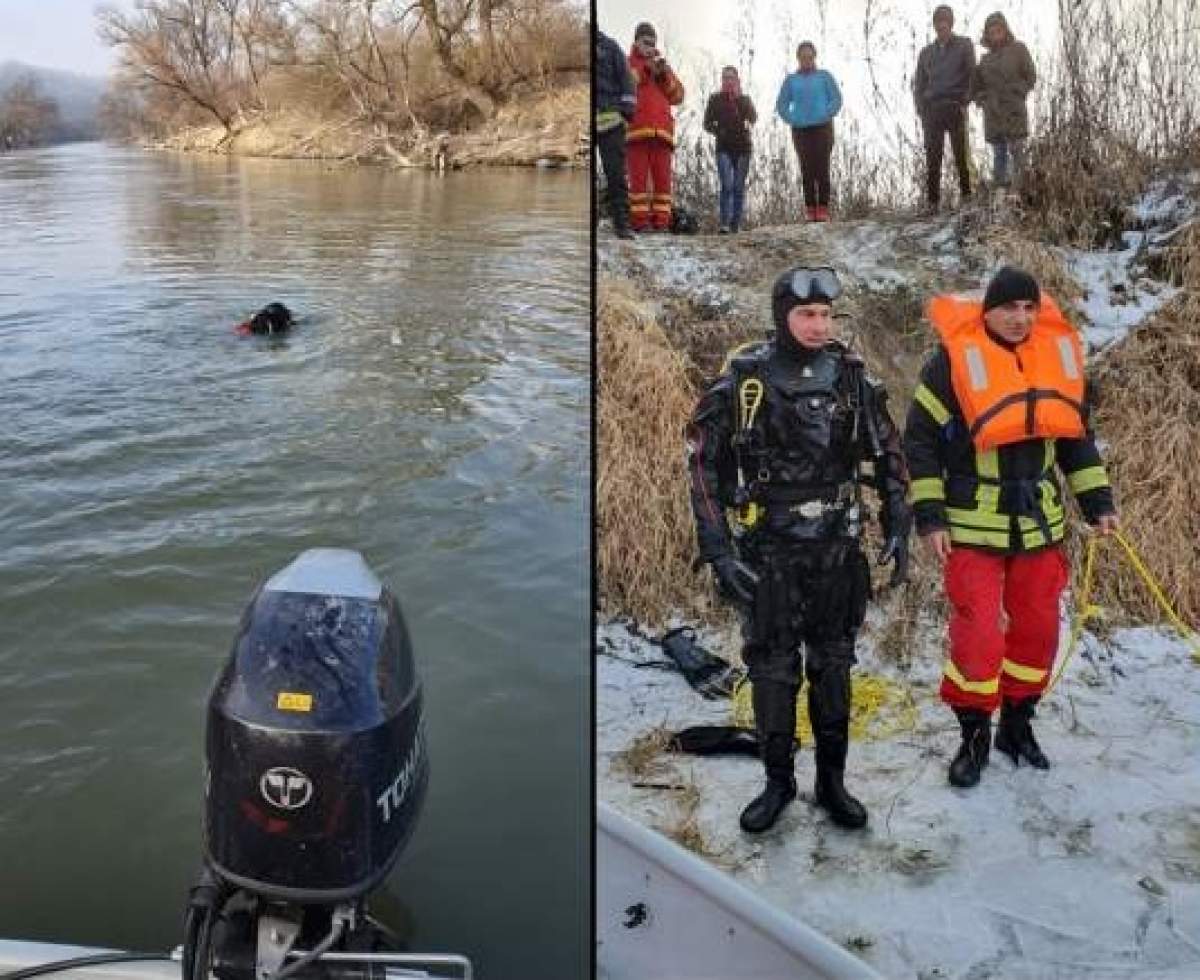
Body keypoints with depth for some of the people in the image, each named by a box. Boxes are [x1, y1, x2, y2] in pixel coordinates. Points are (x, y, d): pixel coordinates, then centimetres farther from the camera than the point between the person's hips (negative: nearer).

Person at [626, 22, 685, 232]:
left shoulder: (663, 65, 27)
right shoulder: (627, 64, 18)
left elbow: (678, 96, 16)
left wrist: (665, 75, 1)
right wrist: (645, 69, -6)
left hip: (661, 130, 3)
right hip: (636, 128, -3)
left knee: (663, 178, -4)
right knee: (639, 177, -9)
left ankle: (661, 221, -4)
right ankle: (639, 221, -11)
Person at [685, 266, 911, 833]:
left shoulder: (850, 373, 1)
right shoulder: (743, 377, -7)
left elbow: (888, 454, 10)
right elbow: (704, 462, -6)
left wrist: (898, 529, 5)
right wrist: (718, 550, -11)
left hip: (838, 549, 2)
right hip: (768, 552, -2)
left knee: (833, 667, 11)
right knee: (772, 669, 5)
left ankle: (832, 780, 26)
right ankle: (778, 782, 23)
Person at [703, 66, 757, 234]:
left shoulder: (745, 99, 10)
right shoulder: (715, 99, 9)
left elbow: (753, 118, -8)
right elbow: (708, 123, 9)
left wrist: (738, 97, -10)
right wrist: (718, 131, -9)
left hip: (742, 147, 1)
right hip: (724, 148, -1)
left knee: (739, 187, 1)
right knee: (727, 185, -17)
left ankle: (736, 224, 6)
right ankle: (724, 223, -18)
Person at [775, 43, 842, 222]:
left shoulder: (824, 76, 8)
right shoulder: (791, 80, 11)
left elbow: (837, 99, 5)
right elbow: (781, 104, 13)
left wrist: (825, 117, -10)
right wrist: (792, 120, -3)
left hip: (822, 128, -1)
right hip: (801, 131, 1)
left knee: (822, 169, -9)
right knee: (807, 170, -3)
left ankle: (823, 209, -9)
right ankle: (810, 209, -1)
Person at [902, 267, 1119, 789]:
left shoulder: (1060, 352, 4)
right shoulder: (955, 358, -12)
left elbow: (1076, 433, 14)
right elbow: (920, 438, -8)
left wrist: (1097, 501, 11)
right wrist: (930, 516, -11)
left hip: (1040, 521, 5)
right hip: (974, 525, -5)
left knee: (1038, 630, 12)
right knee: (977, 633, -6)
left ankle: (1017, 724, 30)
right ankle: (974, 735, 13)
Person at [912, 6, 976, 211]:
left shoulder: (964, 45, 8)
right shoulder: (926, 52, 17)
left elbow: (972, 76, 3)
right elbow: (919, 83, 16)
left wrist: (965, 103, -8)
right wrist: (921, 110, 3)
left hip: (955, 107, -2)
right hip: (932, 109, 2)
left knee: (960, 153, -4)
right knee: (933, 157, -5)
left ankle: (966, 193, 5)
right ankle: (932, 200, -7)